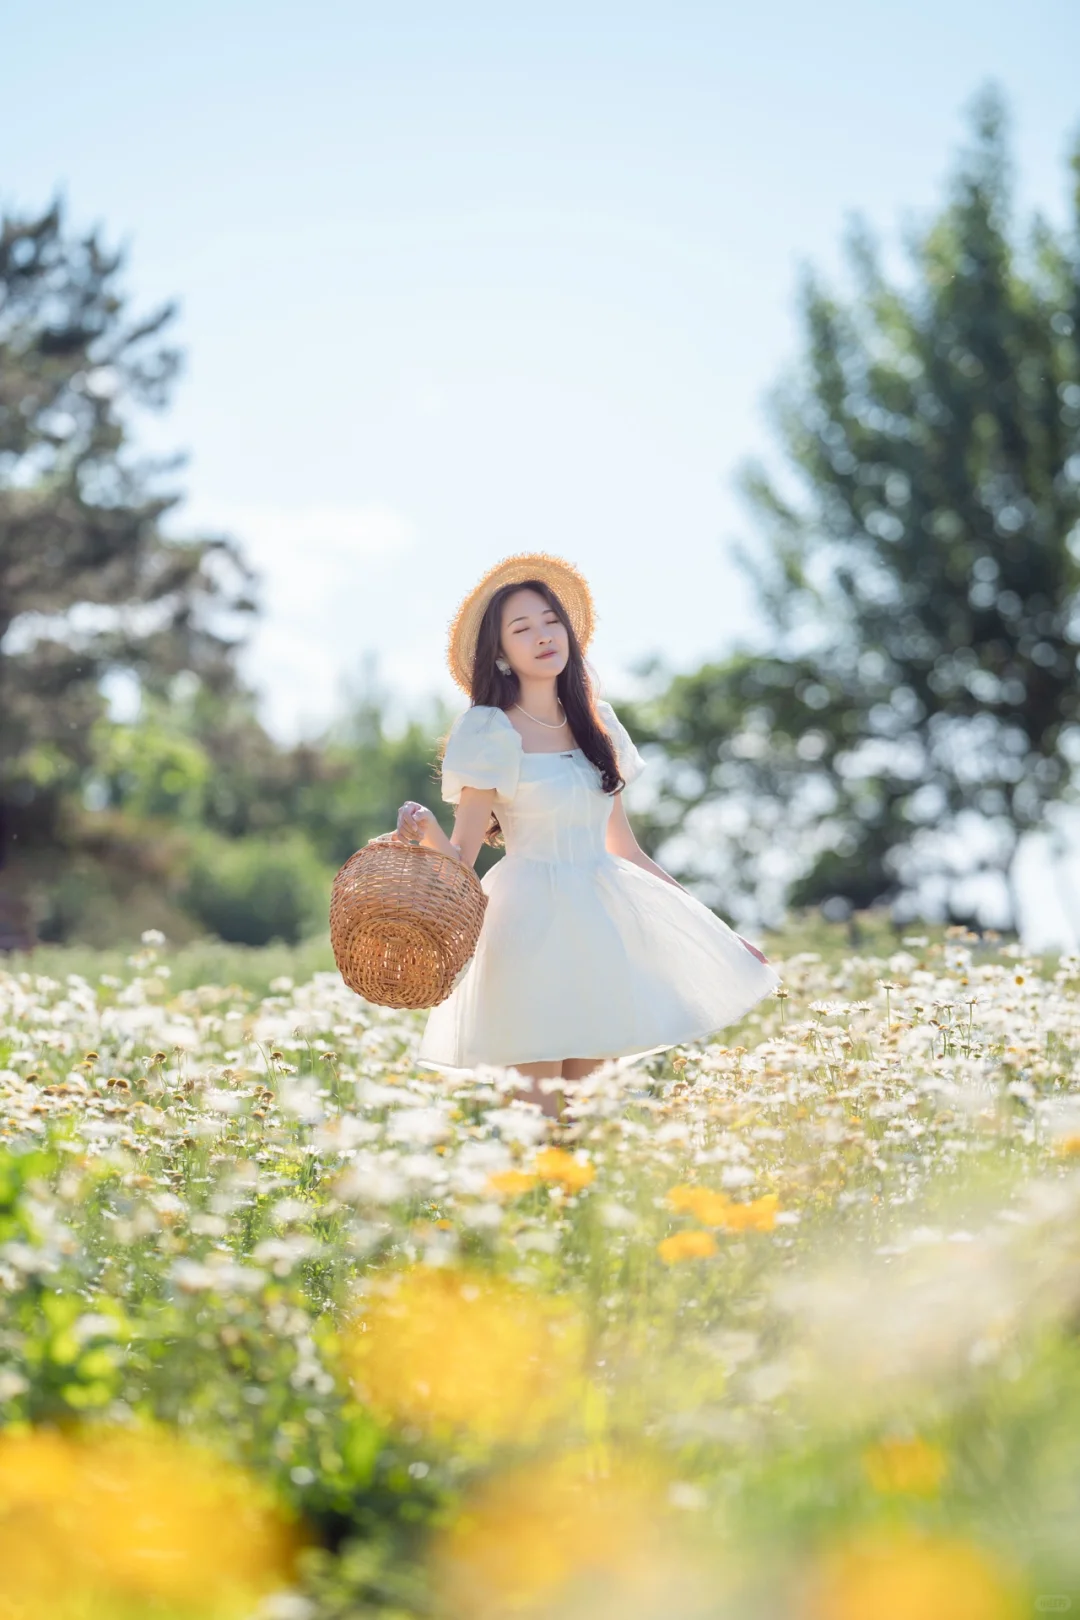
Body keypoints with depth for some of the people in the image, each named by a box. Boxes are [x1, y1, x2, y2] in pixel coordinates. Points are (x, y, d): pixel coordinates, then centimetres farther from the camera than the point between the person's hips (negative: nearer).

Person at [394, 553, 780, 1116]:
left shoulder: (594, 722, 11)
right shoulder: (490, 731, -5)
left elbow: (625, 851, 16)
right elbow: (459, 856, -9)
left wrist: (715, 930, 17)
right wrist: (425, 830, -32)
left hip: (601, 920, 6)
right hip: (533, 919, -5)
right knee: (537, 1122, -8)